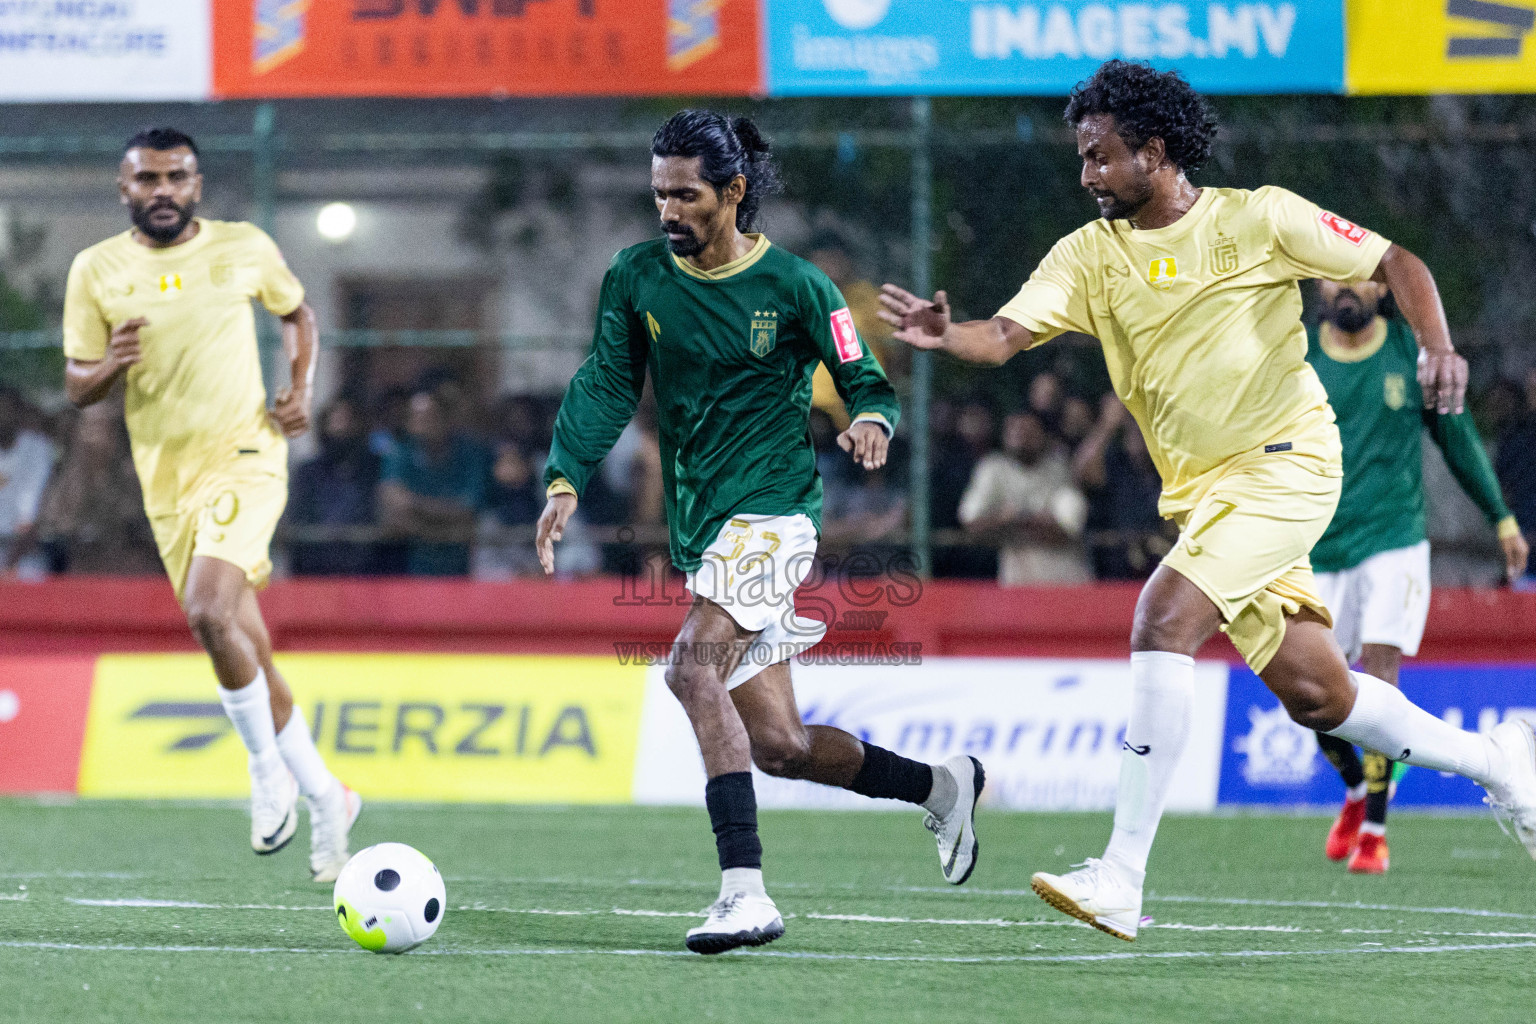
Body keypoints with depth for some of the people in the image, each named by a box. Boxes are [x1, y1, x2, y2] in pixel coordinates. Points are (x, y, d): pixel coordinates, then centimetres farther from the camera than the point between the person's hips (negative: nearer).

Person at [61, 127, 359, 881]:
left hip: (244, 458, -4)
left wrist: (301, 390, 2)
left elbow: (296, 313, 18)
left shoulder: (244, 248, -1)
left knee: (208, 610, -26)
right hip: (166, 480, 4)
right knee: (244, 655, 8)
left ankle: (270, 773, -7)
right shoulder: (97, 270, 1)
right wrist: (110, 366, -18)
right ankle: (325, 798, 23)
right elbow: (77, 387, 5)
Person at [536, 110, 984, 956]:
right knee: (777, 746, 8)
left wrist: (871, 421, -23)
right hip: (700, 527, 6)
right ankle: (941, 786, 34)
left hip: (771, 510, -6)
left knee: (693, 665, -30)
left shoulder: (793, 285, -6)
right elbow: (606, 386, 1)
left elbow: (865, 383, 0)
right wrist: (566, 479, -14)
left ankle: (744, 890, -34)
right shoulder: (637, 278, 5)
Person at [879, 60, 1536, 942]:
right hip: (1199, 491, 6)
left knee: (1164, 620, -24)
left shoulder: (1259, 219, -7)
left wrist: (1437, 347, -20)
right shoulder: (1089, 254, 4)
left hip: (1285, 463, -6)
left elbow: (1395, 263, -2)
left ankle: (1122, 879, -25)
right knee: (1315, 696, 9)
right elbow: (1007, 334, -9)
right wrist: (947, 335, -31)